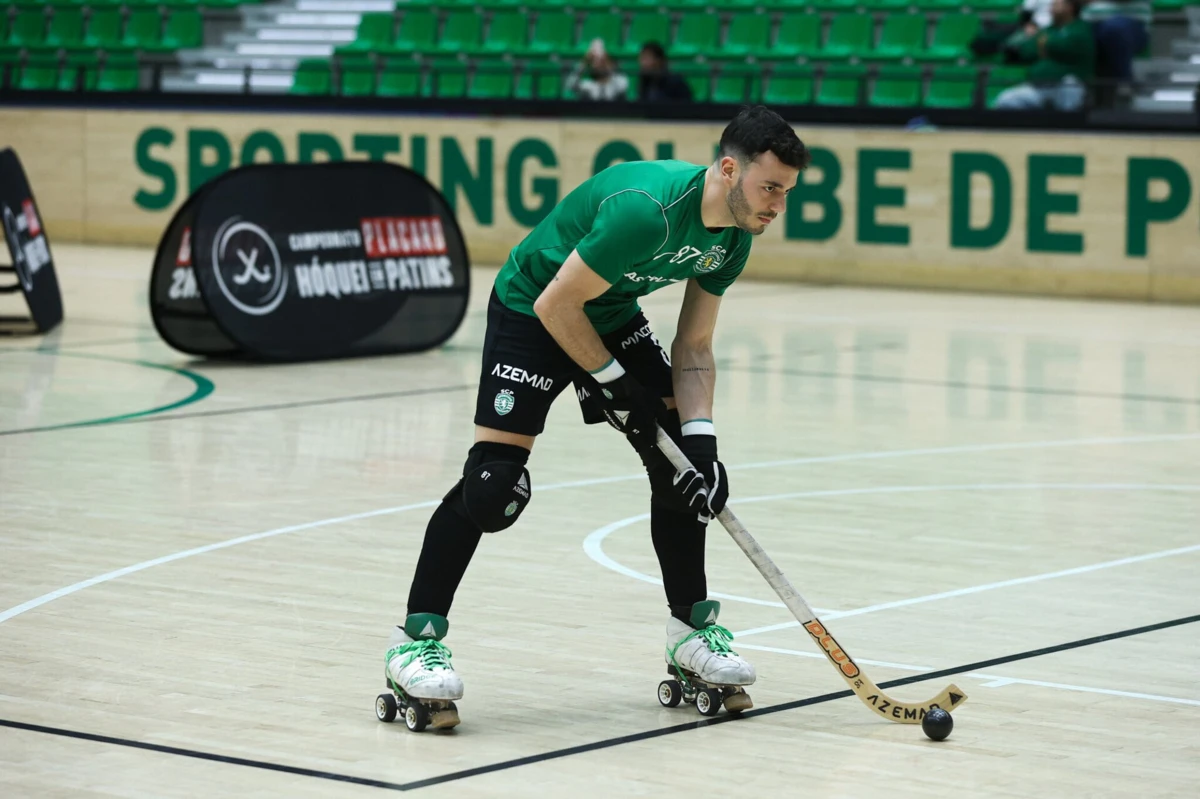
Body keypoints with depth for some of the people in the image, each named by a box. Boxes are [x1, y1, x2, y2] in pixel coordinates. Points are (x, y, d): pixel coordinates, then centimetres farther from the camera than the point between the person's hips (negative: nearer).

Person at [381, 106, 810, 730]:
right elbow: (556, 306, -27)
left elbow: (693, 347, -1)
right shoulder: (648, 210, -35)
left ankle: (691, 631, 17)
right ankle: (416, 639, -9)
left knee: (685, 467, 3)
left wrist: (698, 433, -15)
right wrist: (616, 383, -17)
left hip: (615, 316, 8)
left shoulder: (734, 236, -8)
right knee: (494, 483, -19)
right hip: (531, 311, -8)